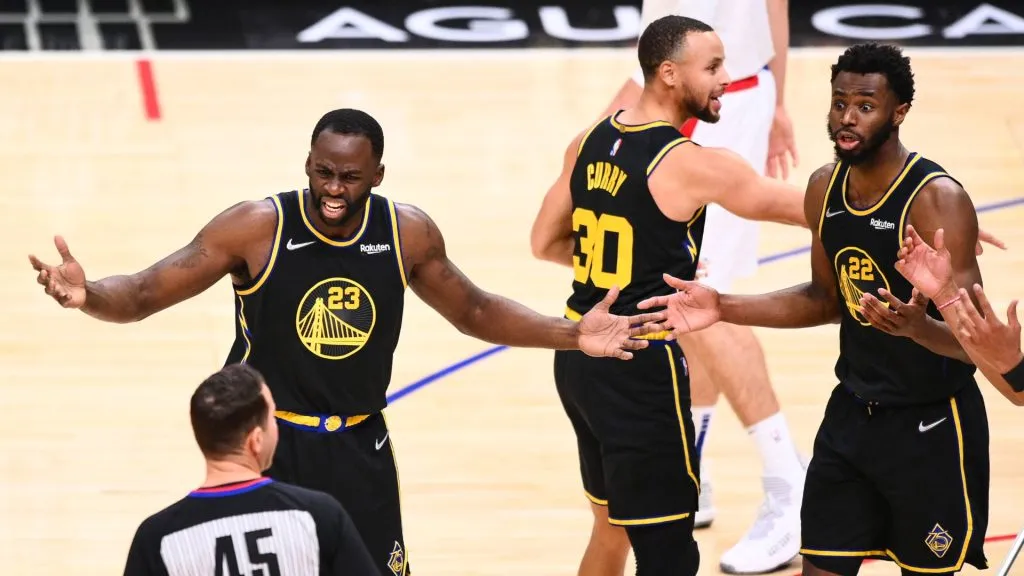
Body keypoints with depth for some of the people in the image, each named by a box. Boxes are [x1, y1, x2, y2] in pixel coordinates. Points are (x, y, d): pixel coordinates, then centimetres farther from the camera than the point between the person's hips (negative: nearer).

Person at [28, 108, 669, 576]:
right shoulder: (256, 228, -19)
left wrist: (572, 336, 0)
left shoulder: (409, 233, -7)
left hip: (358, 447, 3)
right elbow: (144, 295, -17)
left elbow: (474, 311, 10)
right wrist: (86, 295, -39)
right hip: (265, 442, -3)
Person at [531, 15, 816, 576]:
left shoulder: (588, 143, 5)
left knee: (612, 525, 23)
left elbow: (546, 243, 15)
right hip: (640, 371, -8)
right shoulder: (692, 166, -16)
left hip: (578, 356, 8)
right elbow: (813, 209, -11)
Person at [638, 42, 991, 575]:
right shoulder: (824, 188, 0)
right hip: (852, 412, 6)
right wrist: (724, 308, 5)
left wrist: (917, 326, -46)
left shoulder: (937, 200, -22)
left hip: (930, 426, -6)